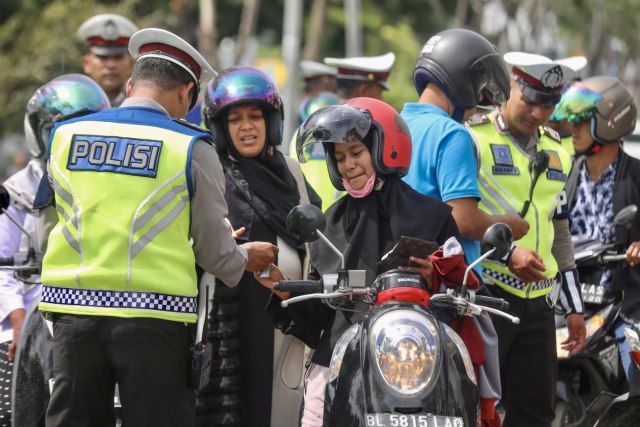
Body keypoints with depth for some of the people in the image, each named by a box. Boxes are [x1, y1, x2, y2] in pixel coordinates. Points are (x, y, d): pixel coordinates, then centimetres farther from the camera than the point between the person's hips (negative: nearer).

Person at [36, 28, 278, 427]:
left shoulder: (65, 135, 7)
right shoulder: (191, 148, -4)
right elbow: (214, 251, 1)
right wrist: (244, 258, 24)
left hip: (73, 309, 3)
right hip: (154, 316, -3)